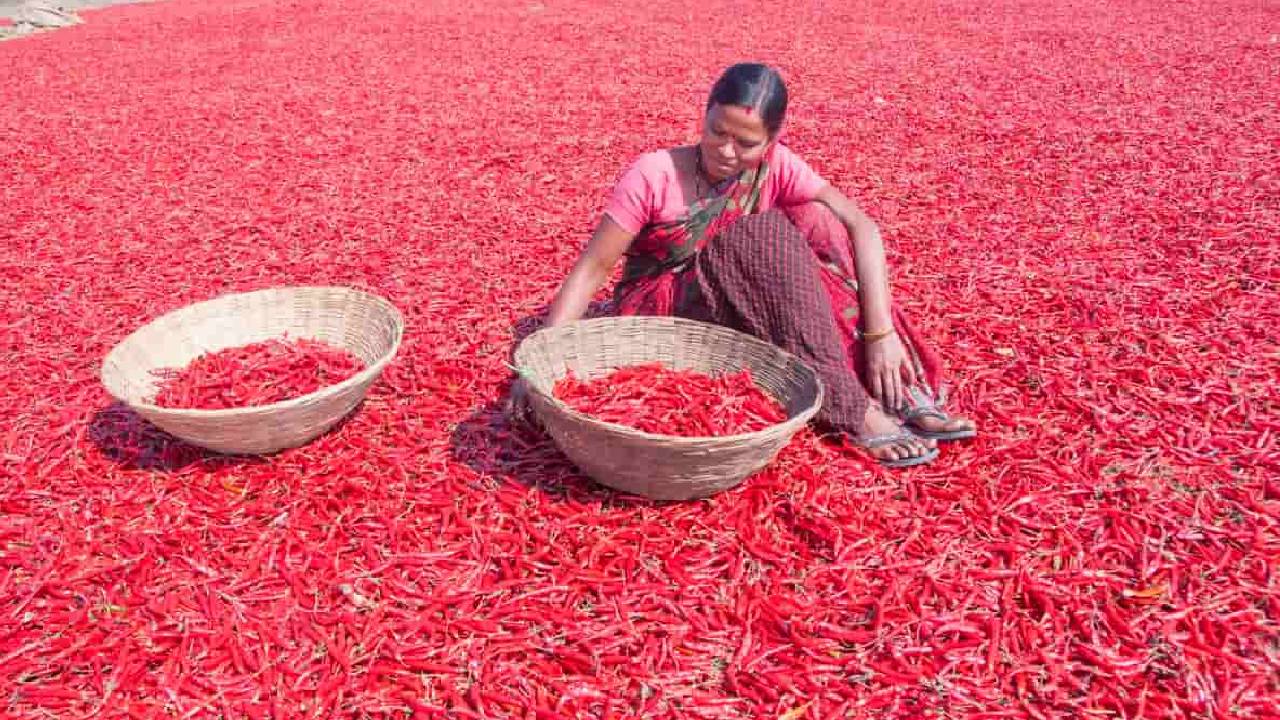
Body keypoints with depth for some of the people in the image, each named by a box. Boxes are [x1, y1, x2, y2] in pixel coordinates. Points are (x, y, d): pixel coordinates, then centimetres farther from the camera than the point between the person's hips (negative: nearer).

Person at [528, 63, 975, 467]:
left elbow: (861, 227, -17)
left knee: (815, 219, -20)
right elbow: (592, 268, -17)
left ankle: (894, 387, -23)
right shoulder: (654, 176, -16)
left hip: (744, 314, 4)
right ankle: (848, 406, -32)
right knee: (765, 232, -29)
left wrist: (881, 332, -29)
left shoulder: (775, 165, -8)